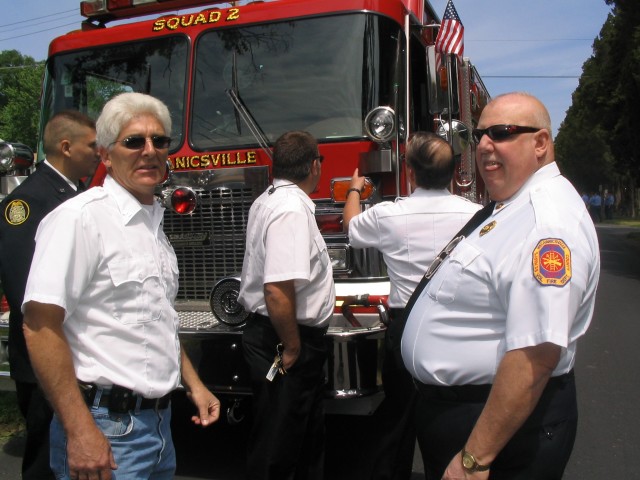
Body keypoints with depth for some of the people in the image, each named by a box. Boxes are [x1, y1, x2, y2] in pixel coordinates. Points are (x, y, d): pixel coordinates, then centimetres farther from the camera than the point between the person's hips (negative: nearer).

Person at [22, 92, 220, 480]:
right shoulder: (80, 218, -14)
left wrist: (193, 384, 16)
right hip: (106, 431, -8)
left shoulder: (153, 225, 12)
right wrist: (79, 432, -22)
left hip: (159, 422, 8)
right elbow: (41, 327, -20)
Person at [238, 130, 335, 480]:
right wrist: (292, 349, -20)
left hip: (268, 334, 10)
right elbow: (277, 290, -31)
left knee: (307, 433, 23)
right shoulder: (293, 209, -22)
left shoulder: (267, 201, 10)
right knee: (276, 448, 4)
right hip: (282, 340, -10)